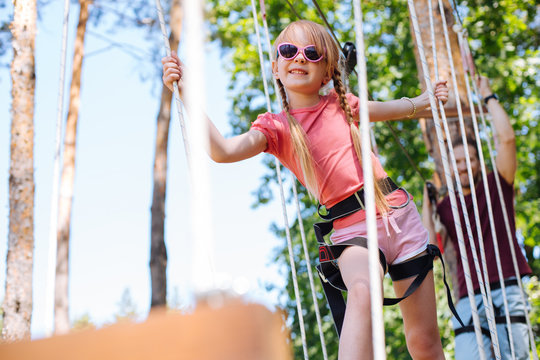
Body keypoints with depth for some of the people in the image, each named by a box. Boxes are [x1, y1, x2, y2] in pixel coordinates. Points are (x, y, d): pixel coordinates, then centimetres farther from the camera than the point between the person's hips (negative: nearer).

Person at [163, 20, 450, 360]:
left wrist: (427, 99, 32)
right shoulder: (276, 127, -1)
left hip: (401, 216, 4)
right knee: (362, 290, -39)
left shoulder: (341, 104, 9)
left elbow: (388, 109, 31)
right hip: (353, 230, -3)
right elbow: (223, 151, -21)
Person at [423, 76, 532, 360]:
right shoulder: (445, 207, 17)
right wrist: (427, 206, 3)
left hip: (506, 291, -1)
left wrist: (488, 96, 7)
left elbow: (506, 137, -2)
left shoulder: (495, 186, 13)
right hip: (469, 299, 1)